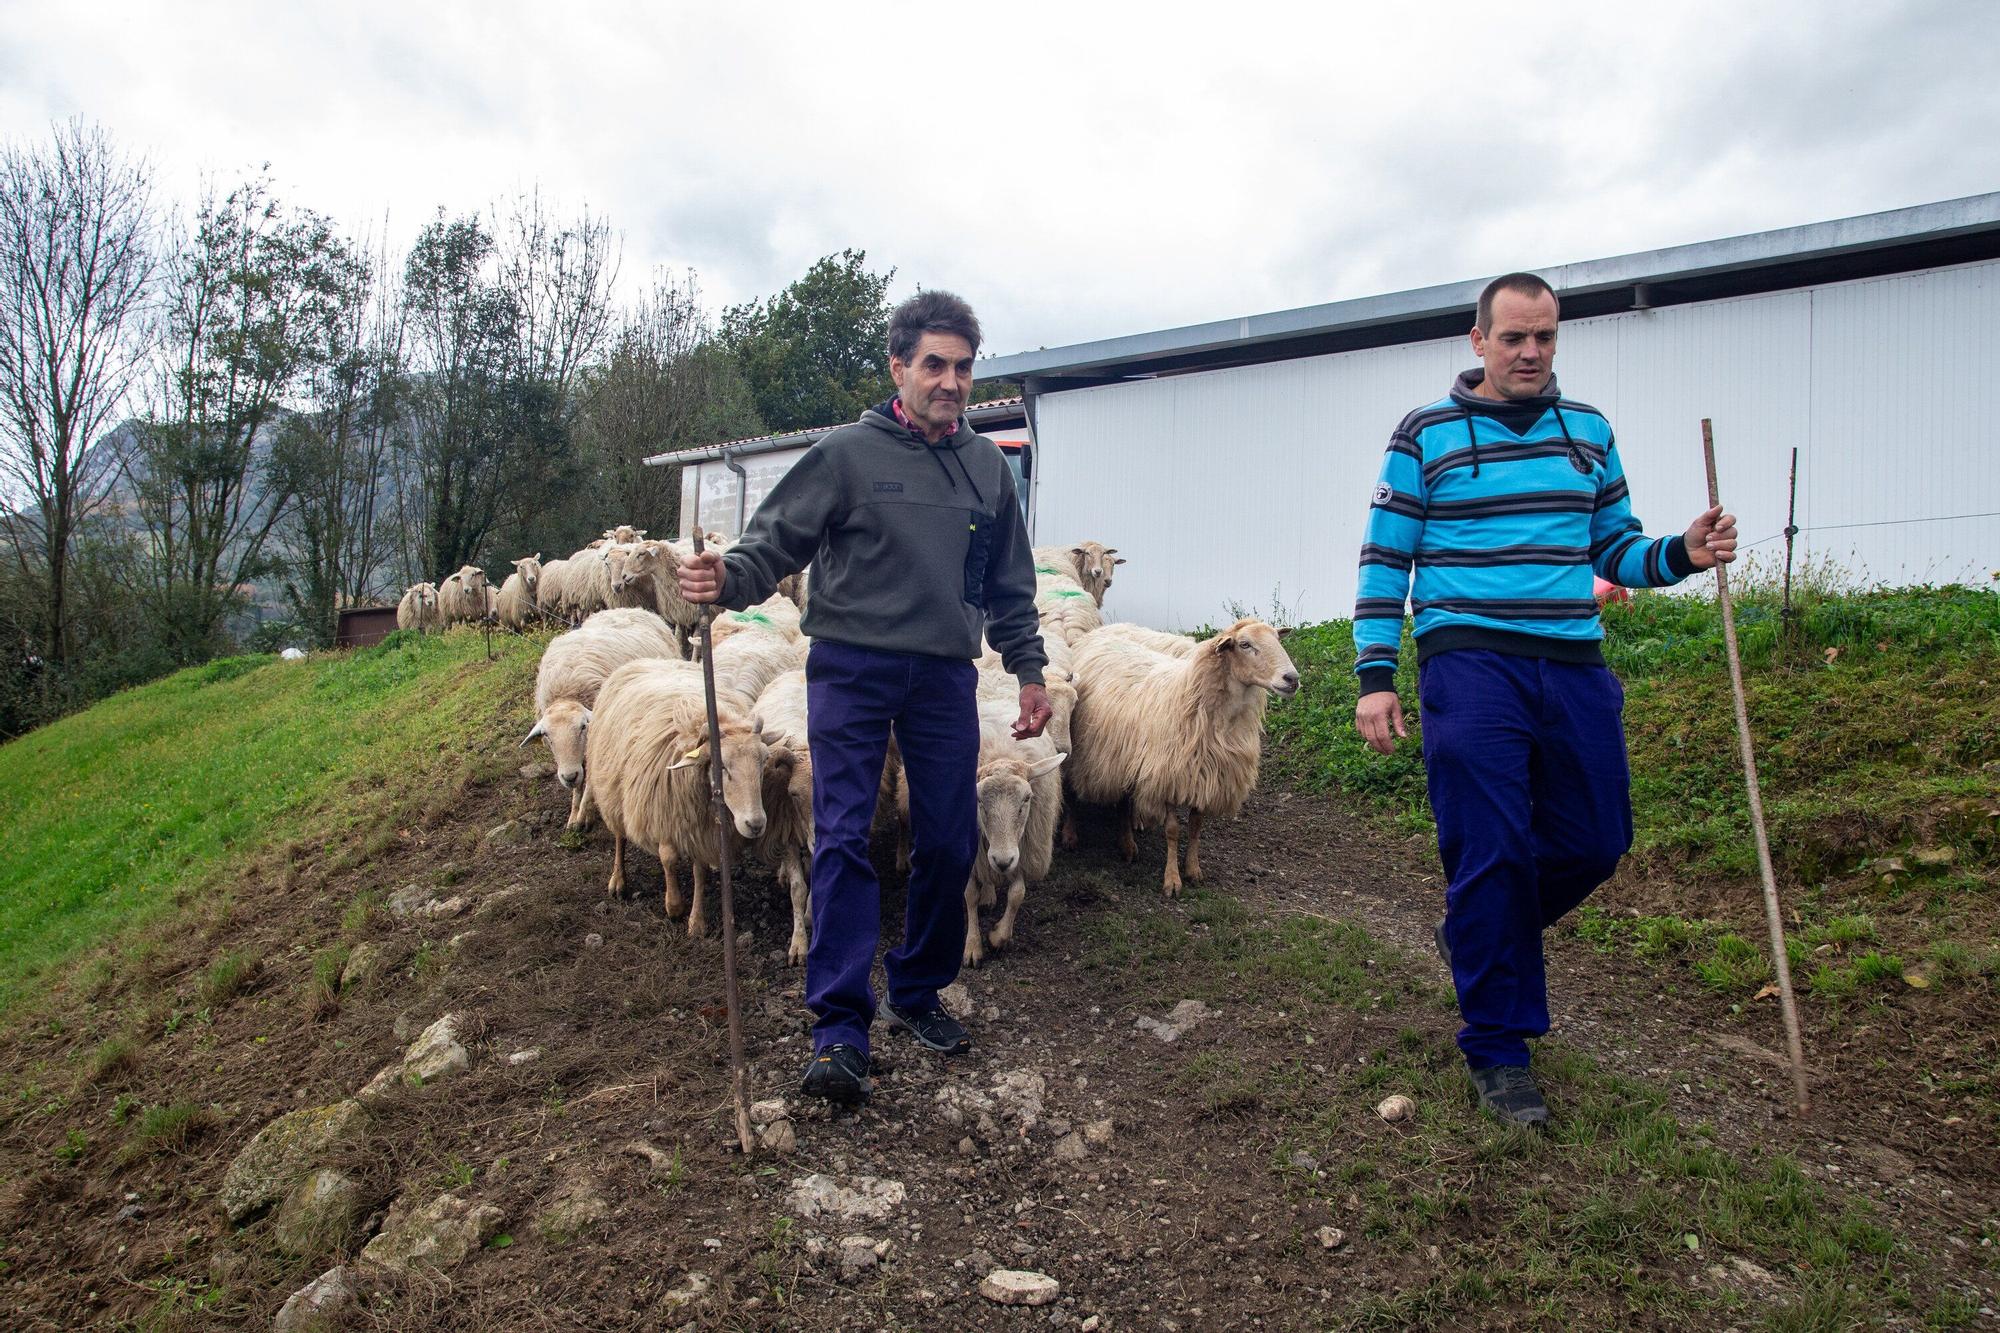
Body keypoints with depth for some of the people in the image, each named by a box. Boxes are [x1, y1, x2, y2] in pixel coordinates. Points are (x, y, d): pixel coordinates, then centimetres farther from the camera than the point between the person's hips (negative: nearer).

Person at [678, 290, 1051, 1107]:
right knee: (843, 840, -9)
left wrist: (1028, 671, 18)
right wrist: (728, 579, -23)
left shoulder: (987, 467, 13)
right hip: (852, 667, -4)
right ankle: (840, 1028, -7)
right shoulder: (847, 455, 0)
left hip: (945, 677, 4)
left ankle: (919, 992, 25)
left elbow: (1009, 585, 20)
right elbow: (776, 541, -3)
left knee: (949, 845, 6)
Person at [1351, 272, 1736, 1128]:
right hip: (1469, 664, -5)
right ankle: (1497, 1049, 9)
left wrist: (1679, 554, -3)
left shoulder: (1589, 432, 14)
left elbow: (1613, 548, 19)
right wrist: (1374, 677, -6)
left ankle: (1476, 938, 36)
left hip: (1574, 665, 5)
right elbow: (1383, 562, 2)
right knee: (1491, 855, -6)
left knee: (1594, 843, 8)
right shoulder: (1425, 436, 2)